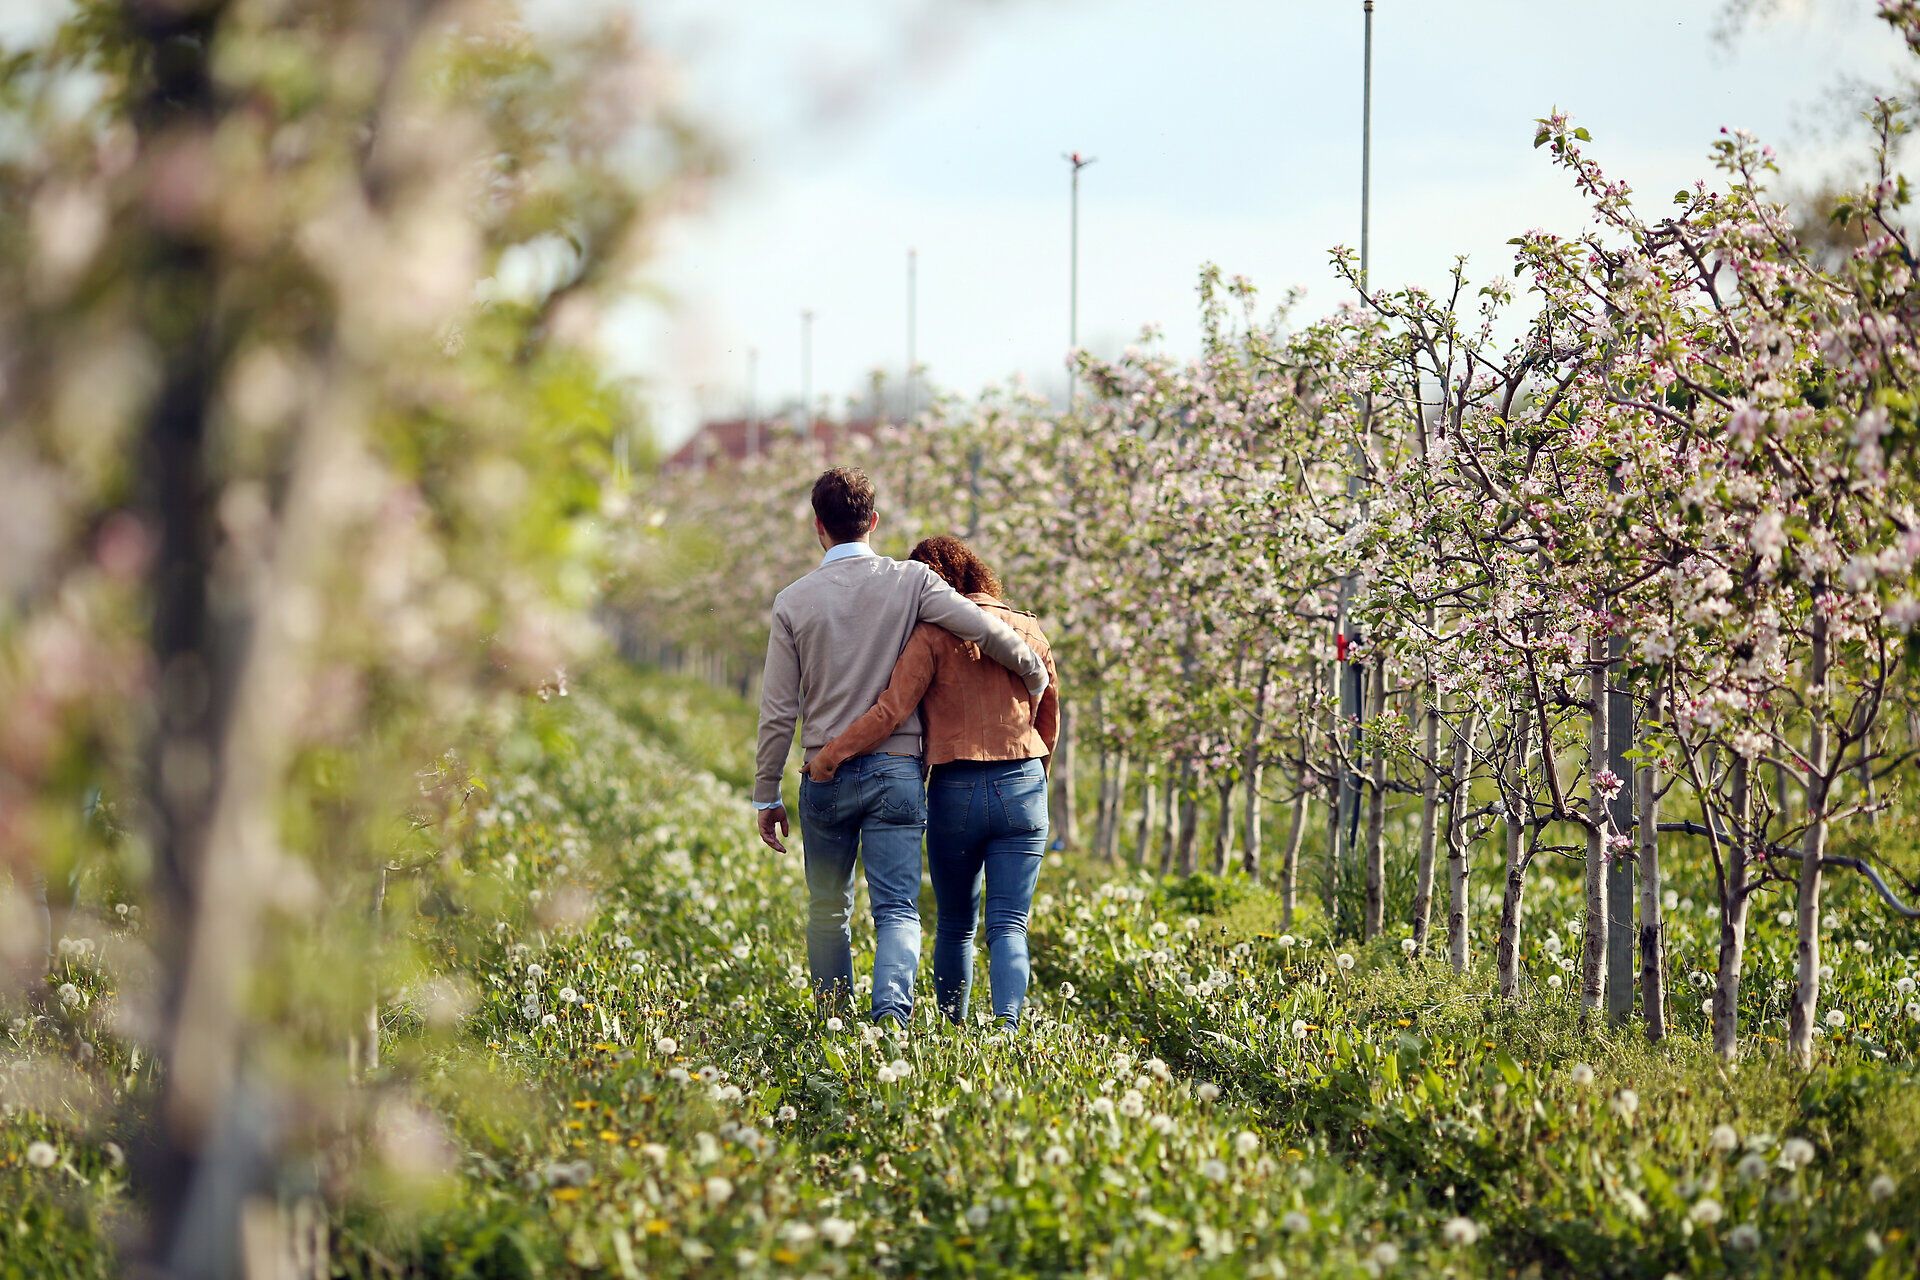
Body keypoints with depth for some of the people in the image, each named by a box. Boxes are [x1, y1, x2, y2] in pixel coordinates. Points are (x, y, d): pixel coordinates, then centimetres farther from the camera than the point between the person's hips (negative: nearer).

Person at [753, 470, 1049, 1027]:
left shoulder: (794, 601, -1)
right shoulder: (909, 581, -3)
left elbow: (778, 711, 0)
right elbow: (984, 630, -11)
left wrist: (766, 794, 9)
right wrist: (1036, 677, 8)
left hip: (826, 777, 1)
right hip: (896, 771, -1)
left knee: (827, 911, 15)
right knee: (897, 909, -4)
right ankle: (891, 1012, -25)